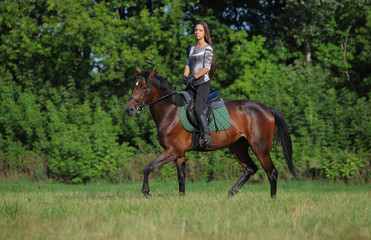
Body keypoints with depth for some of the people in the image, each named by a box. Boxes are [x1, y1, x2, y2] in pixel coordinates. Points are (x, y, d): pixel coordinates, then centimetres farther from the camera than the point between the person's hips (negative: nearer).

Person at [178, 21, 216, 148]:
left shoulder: (208, 48, -4)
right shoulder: (192, 48, 19)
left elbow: (206, 68, -12)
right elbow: (188, 65, 16)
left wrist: (194, 77, -24)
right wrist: (184, 76, -4)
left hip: (203, 83, -8)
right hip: (192, 84, 8)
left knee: (198, 108, -24)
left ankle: (207, 137, -30)